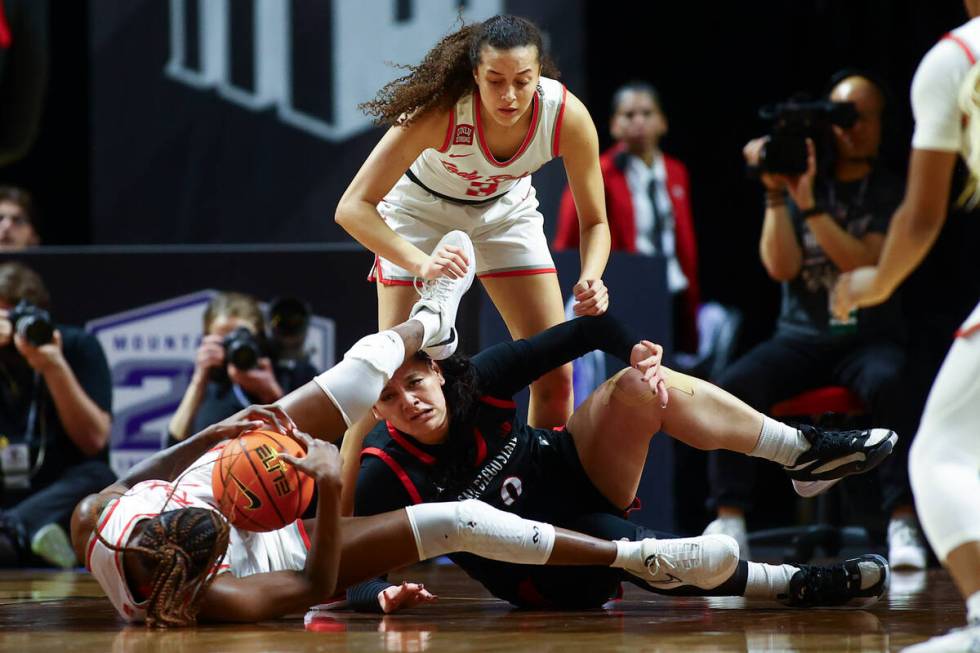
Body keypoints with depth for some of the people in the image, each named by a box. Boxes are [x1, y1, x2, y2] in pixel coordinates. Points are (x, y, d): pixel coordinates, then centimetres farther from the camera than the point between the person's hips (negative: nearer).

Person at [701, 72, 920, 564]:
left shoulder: (891, 194, 4)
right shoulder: (798, 180, 7)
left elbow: (867, 265, -12)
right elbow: (781, 267, -3)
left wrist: (809, 205, -19)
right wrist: (775, 193, -11)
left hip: (869, 338, -2)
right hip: (801, 337, 2)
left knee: (888, 385, -37)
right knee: (733, 386, -27)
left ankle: (903, 520, -34)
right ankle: (729, 519, -21)